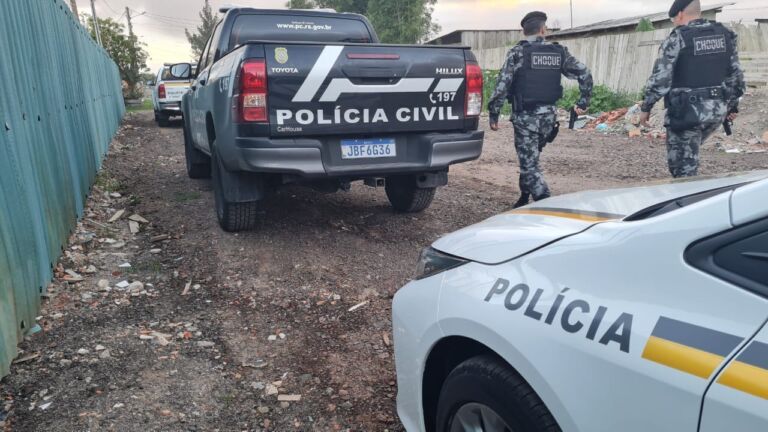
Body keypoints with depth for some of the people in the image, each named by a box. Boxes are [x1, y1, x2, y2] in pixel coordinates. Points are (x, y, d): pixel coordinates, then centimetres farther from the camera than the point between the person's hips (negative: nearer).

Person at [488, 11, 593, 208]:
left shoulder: (517, 52, -7)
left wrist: (493, 114, -6)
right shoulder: (559, 52, 5)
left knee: (529, 163, -1)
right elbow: (585, 74, 3)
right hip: (549, 116, 5)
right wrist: (583, 102, 12)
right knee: (530, 158, 23)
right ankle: (524, 199, 33)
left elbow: (502, 85, -13)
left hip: (525, 117, -5)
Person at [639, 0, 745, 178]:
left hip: (687, 111, -6)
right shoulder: (726, 35, 9)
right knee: (689, 155, 26)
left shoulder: (677, 38, -10)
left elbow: (660, 79, -12)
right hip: (718, 110, 7)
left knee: (683, 167, 3)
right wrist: (733, 105, 22)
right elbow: (735, 75, 12)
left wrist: (646, 107, -2)